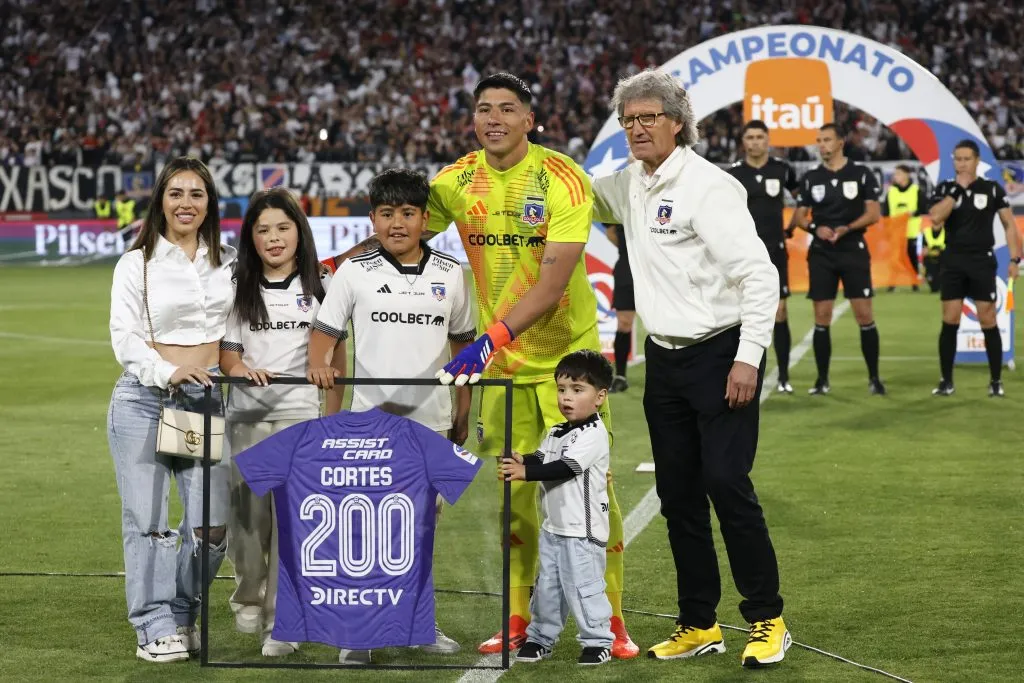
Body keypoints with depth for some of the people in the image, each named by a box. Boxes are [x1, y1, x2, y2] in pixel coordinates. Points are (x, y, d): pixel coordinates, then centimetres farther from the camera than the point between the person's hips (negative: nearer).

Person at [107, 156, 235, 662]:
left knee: (212, 524, -2)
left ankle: (182, 617, 16)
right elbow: (125, 336, -4)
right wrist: (166, 373, -20)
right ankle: (155, 627, 3)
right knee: (147, 519, -4)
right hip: (144, 398, -3)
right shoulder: (136, 264, 3)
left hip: (209, 400, 3)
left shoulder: (228, 263, 13)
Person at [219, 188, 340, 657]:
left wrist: (334, 417, 3)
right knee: (248, 514, 6)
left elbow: (334, 358, 6)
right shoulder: (239, 289, 7)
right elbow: (226, 349, 7)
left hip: (301, 413, -2)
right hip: (247, 414, 2)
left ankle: (282, 626, -7)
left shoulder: (320, 288, 4)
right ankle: (249, 598, 29)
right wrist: (237, 367, -16)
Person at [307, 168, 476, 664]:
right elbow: (325, 330, -1)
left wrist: (463, 413, 12)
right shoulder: (354, 272, -2)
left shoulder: (450, 274, 4)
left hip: (430, 418, 2)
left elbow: (462, 344, 12)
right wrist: (319, 363, -23)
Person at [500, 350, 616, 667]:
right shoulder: (556, 433, 13)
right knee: (547, 586, 15)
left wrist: (525, 473, -31)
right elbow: (542, 458, 9)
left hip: (582, 530, -8)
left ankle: (598, 642, 5)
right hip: (552, 527, 9)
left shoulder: (593, 435, -16)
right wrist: (521, 461, -14)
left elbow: (565, 468, -25)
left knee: (584, 587, -5)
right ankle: (540, 637, 26)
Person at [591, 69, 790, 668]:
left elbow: (760, 273, -17)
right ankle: (699, 624, 16)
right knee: (678, 494, 8)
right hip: (665, 359, 8)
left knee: (726, 483, -11)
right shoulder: (631, 185, 10)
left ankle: (768, 620, 0)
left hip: (720, 355, -7)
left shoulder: (707, 185, -14)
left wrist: (748, 359, -20)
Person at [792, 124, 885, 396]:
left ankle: (874, 378, 4)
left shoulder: (861, 174, 0)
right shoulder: (810, 178, 7)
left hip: (854, 251, -2)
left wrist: (846, 228, -18)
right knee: (822, 317, 1)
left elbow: (873, 213, -3)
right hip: (821, 254, 2)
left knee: (865, 315, -5)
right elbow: (799, 216, 8)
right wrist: (815, 228, -13)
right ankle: (822, 379, 8)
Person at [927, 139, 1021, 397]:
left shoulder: (992, 189, 1)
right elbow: (935, 218, -13)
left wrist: (1015, 259, -5)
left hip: (982, 260, -1)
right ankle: (947, 381, 7)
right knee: (949, 322, -1)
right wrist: (957, 189, -14)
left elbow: (1009, 224, 4)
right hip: (953, 261, 1)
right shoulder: (945, 188, 4)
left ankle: (996, 381, 6)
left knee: (988, 321, -3)